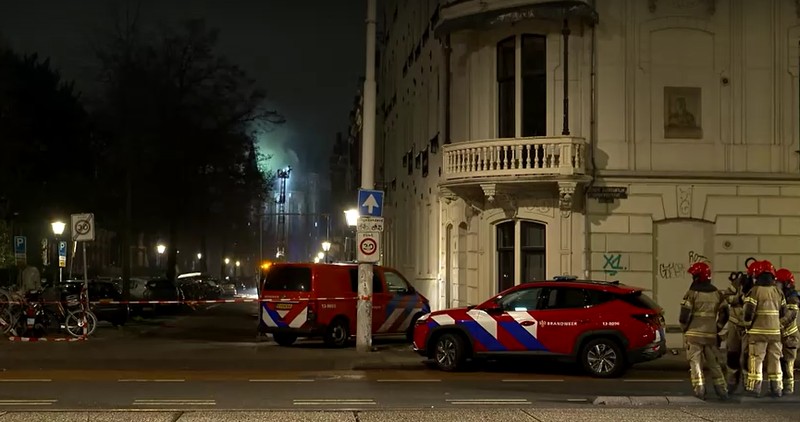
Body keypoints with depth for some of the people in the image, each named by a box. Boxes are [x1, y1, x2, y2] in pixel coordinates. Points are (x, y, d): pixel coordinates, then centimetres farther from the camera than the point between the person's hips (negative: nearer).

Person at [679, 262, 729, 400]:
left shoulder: (692, 293, -9)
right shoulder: (717, 293, 7)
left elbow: (684, 314, -12)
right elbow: (724, 313, 10)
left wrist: (684, 328, 5)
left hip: (694, 333, -5)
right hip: (711, 334, 5)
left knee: (695, 362, 0)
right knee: (714, 363, 14)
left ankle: (699, 390, -7)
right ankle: (722, 389, 14)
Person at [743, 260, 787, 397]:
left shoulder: (755, 291, -11)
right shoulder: (778, 291, 6)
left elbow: (748, 311, -15)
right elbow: (783, 312, 11)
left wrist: (748, 324, 2)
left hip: (758, 331, -4)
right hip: (775, 331, 4)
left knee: (756, 359, 2)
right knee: (774, 359, 11)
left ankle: (755, 387, 1)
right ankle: (777, 388, 13)